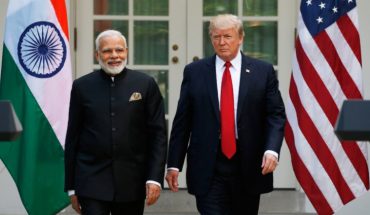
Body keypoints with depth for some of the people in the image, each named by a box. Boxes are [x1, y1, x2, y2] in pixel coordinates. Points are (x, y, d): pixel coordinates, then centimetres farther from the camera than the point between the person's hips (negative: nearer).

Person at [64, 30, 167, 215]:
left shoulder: (146, 85, 2)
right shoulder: (82, 86, 4)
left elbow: (158, 134, 2)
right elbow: (73, 138, 7)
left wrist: (155, 178, -8)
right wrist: (71, 186, 5)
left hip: (132, 184, 1)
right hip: (92, 182, -1)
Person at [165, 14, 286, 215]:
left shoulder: (263, 71, 4)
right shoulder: (194, 72, 5)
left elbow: (276, 115, 1)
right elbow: (182, 121, 5)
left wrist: (272, 149, -16)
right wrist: (174, 164, 2)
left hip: (249, 166, 1)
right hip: (208, 168, -1)